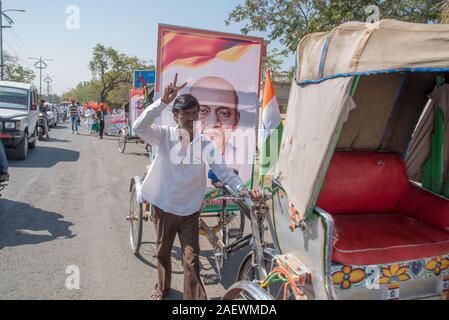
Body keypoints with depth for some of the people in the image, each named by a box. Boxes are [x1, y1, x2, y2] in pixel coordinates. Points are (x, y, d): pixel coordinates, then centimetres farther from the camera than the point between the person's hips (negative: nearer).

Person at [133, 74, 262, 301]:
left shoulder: (205, 144, -8)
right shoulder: (165, 136, -9)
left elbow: (223, 171, -12)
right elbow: (139, 127, -26)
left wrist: (244, 189, -28)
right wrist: (163, 101, -36)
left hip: (189, 211, -1)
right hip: (163, 207, 2)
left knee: (191, 260, 0)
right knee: (162, 252, 22)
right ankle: (163, 288, 47)